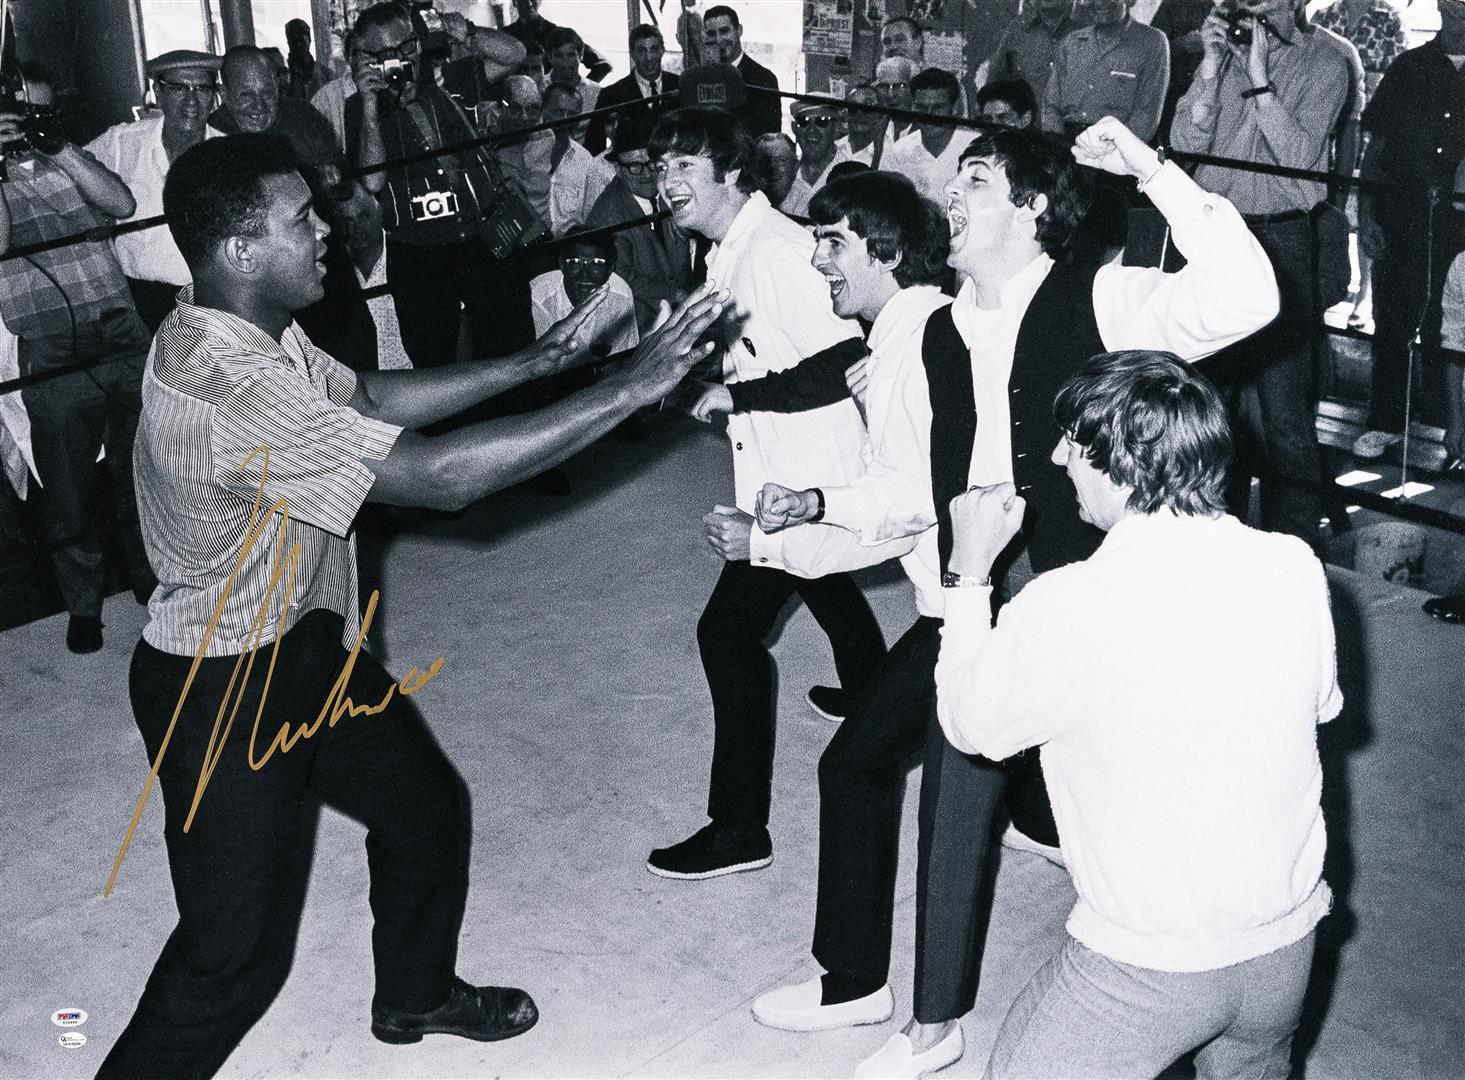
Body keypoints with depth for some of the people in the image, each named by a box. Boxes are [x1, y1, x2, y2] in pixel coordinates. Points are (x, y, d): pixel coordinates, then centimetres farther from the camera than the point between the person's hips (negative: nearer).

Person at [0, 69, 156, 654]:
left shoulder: (72, 161, 14)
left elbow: (122, 203, -4)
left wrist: (61, 149, -12)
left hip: (121, 336, 3)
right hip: (51, 353, -2)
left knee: (140, 470, 11)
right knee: (67, 485, 4)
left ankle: (151, 577, 28)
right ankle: (83, 601, 17)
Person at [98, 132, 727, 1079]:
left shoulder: (255, 329, -4)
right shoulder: (228, 392, -35)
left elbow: (367, 397, 11)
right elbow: (441, 476, -37)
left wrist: (531, 364, 3)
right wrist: (630, 388, -33)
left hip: (305, 643, 10)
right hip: (224, 689, -10)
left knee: (427, 805, 23)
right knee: (238, 948, 3)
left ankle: (415, 994, 48)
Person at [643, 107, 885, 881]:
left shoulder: (777, 249, -23)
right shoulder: (727, 251, 8)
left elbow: (844, 361, -27)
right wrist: (724, 387, 3)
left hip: (801, 481, -11)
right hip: (789, 474, 11)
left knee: (730, 629, -9)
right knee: (830, 592, 29)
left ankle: (739, 829, -2)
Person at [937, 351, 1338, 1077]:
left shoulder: (1066, 609, -24)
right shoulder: (1294, 568, -11)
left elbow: (965, 724, -6)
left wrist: (970, 573, 4)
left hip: (1148, 968, -5)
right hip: (1287, 947, 5)